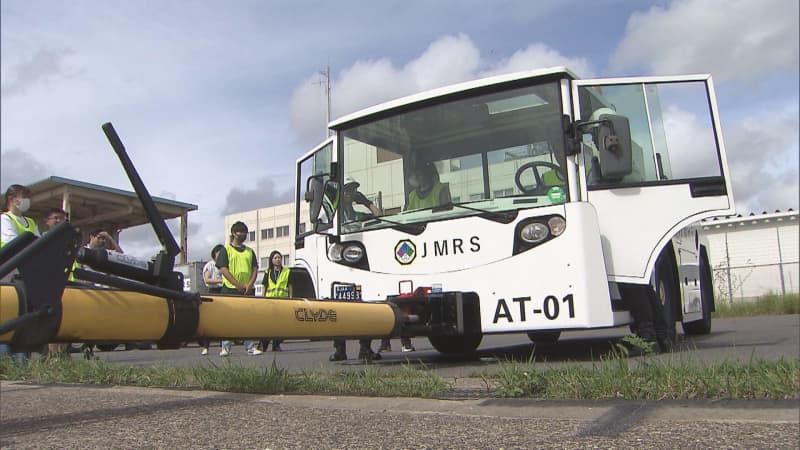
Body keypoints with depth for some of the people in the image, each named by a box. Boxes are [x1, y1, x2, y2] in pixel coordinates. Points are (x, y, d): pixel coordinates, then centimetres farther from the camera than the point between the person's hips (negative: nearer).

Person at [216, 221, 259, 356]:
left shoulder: (250, 251, 18)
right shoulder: (226, 249, 4)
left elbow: (255, 269, 11)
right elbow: (223, 269, -6)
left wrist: (249, 285, -7)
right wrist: (238, 285, -14)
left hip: (248, 290, 4)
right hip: (230, 289, -4)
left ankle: (251, 346, 6)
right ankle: (225, 347, 2)